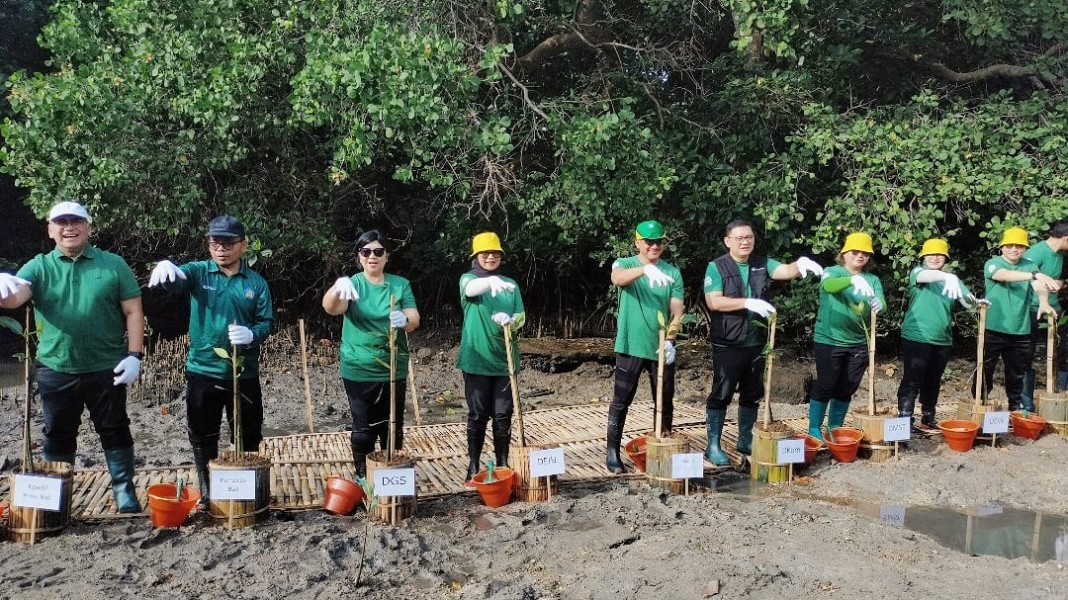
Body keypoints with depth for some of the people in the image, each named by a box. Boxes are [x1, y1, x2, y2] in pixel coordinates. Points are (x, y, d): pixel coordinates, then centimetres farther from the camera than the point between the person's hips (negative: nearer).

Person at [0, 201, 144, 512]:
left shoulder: (113, 265, 0)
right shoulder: (39, 267, 3)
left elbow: (133, 311, -1)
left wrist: (134, 355, -10)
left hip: (107, 369, -1)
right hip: (56, 371, 2)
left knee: (115, 432, 9)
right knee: (58, 438, 13)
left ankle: (126, 496, 20)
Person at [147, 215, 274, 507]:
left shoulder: (256, 283, 1)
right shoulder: (198, 272, -1)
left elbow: (267, 322, 1)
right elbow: (176, 280, -22)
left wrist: (251, 334, -21)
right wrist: (165, 267, -46)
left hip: (244, 374, 0)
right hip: (202, 371, 0)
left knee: (247, 437, 10)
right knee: (202, 437, 10)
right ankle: (208, 493, 25)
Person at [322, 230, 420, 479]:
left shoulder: (400, 285, 2)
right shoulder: (352, 284, -3)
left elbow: (414, 321, -7)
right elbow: (331, 308, -22)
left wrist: (404, 320, -31)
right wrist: (338, 287, -44)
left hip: (393, 370, 2)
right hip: (359, 371, -2)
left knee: (393, 428, 10)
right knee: (363, 429, 3)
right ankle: (362, 478, 20)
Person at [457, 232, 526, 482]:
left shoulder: (510, 284, 10)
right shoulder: (468, 279, -1)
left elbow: (521, 316, 3)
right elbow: (472, 289, -26)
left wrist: (510, 320, -22)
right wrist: (491, 281, -49)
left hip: (505, 360, 3)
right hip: (476, 360, -3)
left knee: (503, 415, 7)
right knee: (478, 414, 2)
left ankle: (503, 463, 19)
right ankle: (473, 464, 13)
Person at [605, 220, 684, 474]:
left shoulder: (673, 272, 5)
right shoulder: (624, 264, -1)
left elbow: (677, 312, -2)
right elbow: (617, 278, -26)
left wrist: (670, 338, -20)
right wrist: (645, 269, -45)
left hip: (661, 348, 3)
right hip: (631, 346, -3)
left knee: (665, 402, 11)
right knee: (621, 401, 1)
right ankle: (612, 451, 11)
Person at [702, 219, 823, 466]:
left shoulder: (762, 264, 7)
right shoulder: (717, 267, -5)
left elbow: (785, 271, -10)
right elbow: (714, 302, -16)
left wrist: (800, 264, -32)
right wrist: (748, 303, -24)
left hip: (756, 342, 5)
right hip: (727, 344, -5)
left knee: (752, 394, 14)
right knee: (721, 394, -1)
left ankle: (745, 441, 28)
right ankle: (713, 445, 7)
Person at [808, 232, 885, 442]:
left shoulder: (873, 279, 8)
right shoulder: (832, 272, -4)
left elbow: (881, 301, -9)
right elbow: (829, 285, -28)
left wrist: (878, 304, -34)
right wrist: (853, 280, -47)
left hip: (858, 344, 5)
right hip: (829, 340, -4)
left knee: (846, 389, 10)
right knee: (825, 385, -3)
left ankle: (835, 429, 23)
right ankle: (814, 429, 7)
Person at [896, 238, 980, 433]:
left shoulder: (953, 279, 11)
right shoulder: (917, 272, -3)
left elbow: (967, 301, 2)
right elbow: (925, 276, -27)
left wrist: (977, 302, -22)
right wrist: (948, 276, -46)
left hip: (942, 340, 5)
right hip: (916, 338, -5)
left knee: (933, 383, 15)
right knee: (912, 381, -5)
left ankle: (928, 419, 28)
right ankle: (904, 421, -2)